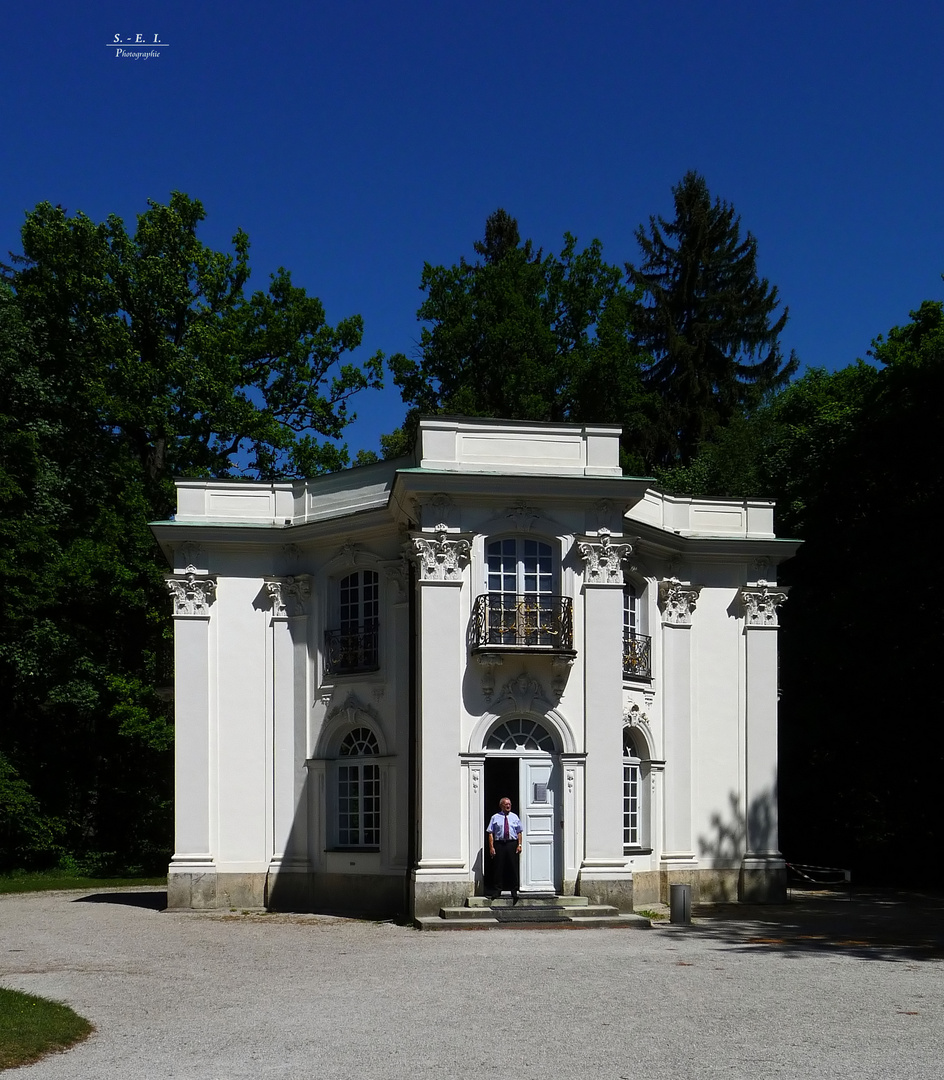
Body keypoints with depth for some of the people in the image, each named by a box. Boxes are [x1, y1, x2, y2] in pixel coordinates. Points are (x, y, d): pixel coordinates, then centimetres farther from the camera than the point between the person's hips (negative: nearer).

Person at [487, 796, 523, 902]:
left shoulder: (515, 817, 12)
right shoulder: (495, 818, 7)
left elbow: (519, 832, 10)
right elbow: (491, 833, 2)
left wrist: (519, 845, -2)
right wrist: (491, 847, -6)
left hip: (512, 844, 1)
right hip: (499, 844, -1)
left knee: (513, 867, 2)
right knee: (498, 868, 0)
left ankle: (514, 891, 9)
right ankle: (497, 890, 7)